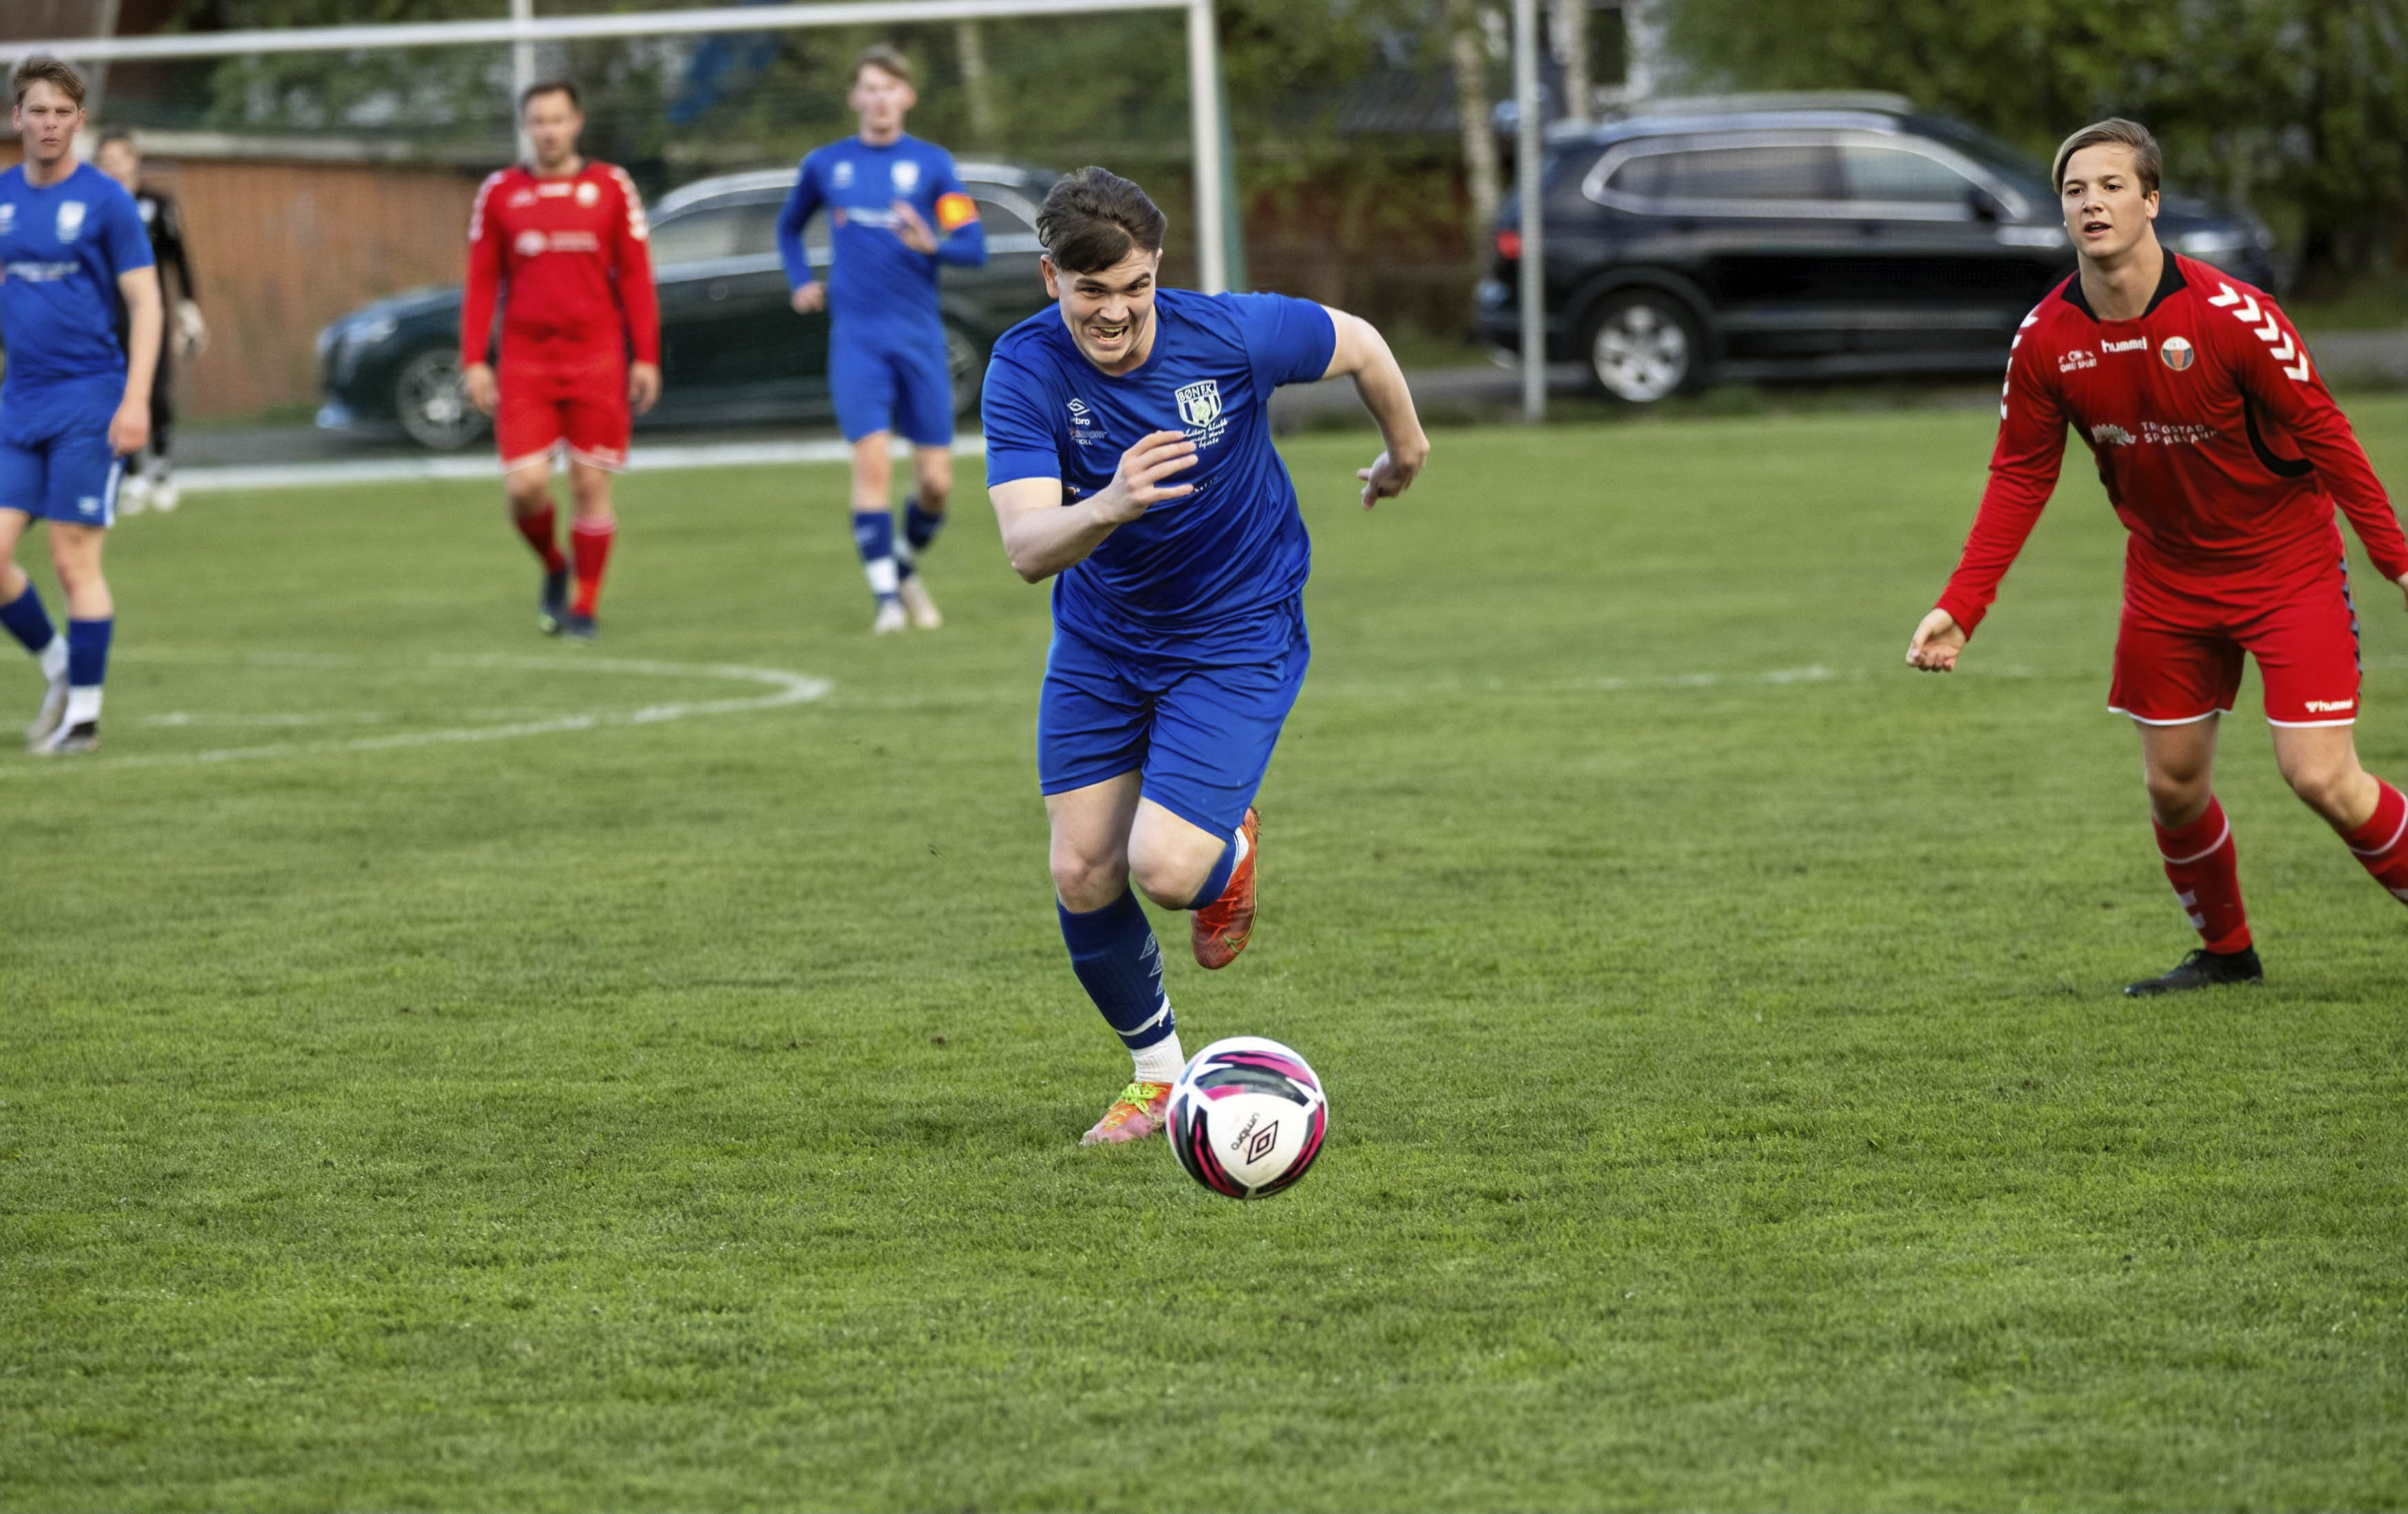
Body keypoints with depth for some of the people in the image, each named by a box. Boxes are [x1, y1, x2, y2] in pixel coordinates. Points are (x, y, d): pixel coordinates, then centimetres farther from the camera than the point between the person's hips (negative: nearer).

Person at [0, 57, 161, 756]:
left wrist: (135, 402, -15)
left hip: (88, 402, -5)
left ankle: (84, 712, 5)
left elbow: (145, 303, -7)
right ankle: (56, 667, 20)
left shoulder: (104, 200, -6)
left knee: (74, 561, -4)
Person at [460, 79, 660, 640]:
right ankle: (554, 569, 20)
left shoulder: (611, 188, 4)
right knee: (526, 486, -9)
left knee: (591, 485, -1)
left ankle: (584, 606, 11)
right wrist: (474, 361, 1)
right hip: (525, 358, 1)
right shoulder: (499, 193, 7)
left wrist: (646, 358, -1)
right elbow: (481, 283, 8)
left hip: (596, 358, 0)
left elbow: (636, 277, 5)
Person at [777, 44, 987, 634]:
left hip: (920, 336, 1)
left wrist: (932, 244, -24)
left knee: (936, 480, 0)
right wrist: (802, 283, 12)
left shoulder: (932, 164, 4)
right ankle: (886, 598, -11)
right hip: (856, 336, -1)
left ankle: (906, 568, 28)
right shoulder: (826, 165, 8)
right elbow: (789, 227, 27)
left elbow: (974, 246, -4)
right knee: (872, 458, -16)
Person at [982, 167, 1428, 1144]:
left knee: (1165, 866, -18)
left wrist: (1405, 449, 16)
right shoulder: (1026, 369, -20)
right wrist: (1109, 505, -51)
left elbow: (1357, 345, -1)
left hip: (1238, 636, -3)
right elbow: (1027, 548, -30)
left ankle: (1231, 855, 21)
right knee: (1083, 877, 0)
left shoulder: (1231, 336, -22)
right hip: (1099, 645, 3)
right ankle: (1156, 1075, 25)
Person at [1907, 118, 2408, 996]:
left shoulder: (2229, 314, -22)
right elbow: (2020, 476, -1)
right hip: (2167, 579, 5)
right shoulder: (2046, 340, -9)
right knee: (2173, 784, 8)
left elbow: (2323, 435, -15)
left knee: (2321, 777, -13)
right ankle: (2226, 951, 31)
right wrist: (1960, 607, -8)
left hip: (2286, 568, -5)